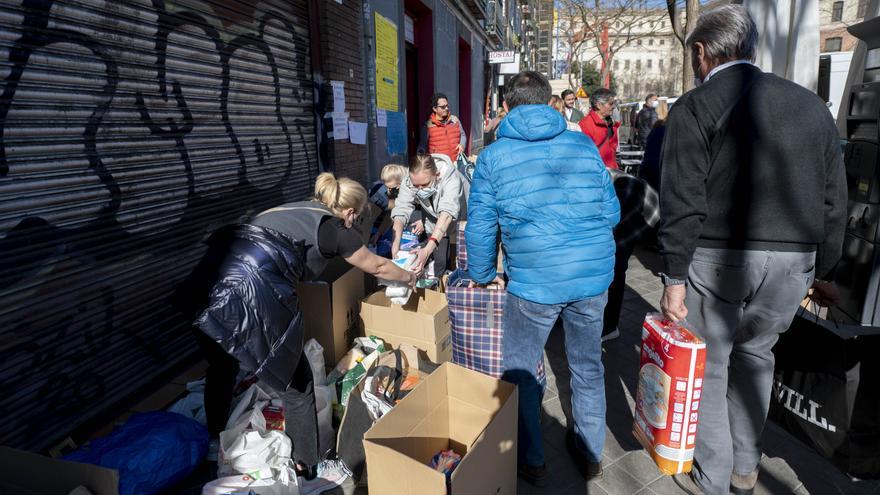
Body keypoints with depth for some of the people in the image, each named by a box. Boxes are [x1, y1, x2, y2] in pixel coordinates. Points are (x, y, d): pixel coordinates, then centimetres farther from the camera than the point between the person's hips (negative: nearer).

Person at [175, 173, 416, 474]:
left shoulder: (294, 209, 30)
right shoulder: (336, 228, 13)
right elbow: (377, 267, 29)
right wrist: (409, 278, 47)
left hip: (211, 278, 9)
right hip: (254, 290, -8)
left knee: (222, 368, 30)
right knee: (296, 385, 9)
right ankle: (307, 469, 24)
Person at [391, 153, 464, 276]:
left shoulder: (450, 177, -38)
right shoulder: (409, 181, -27)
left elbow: (447, 213, -49)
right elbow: (401, 210, -33)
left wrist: (427, 250, -60)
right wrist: (396, 244, -50)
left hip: (457, 222, -2)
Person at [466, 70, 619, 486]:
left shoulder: (493, 157, 1)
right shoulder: (584, 145, 6)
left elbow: (480, 227, 3)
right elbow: (611, 211, 8)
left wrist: (482, 276, 18)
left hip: (535, 282, -3)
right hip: (595, 276, 4)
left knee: (519, 372, 17)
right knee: (588, 365, 22)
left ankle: (530, 461, 29)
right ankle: (589, 452, 39)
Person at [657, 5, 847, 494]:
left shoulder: (695, 107, -4)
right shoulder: (811, 103, 11)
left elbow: (683, 203, -12)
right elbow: (835, 200, 12)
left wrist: (675, 277, -9)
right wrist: (824, 270, 19)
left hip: (717, 258, -5)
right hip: (794, 260, 5)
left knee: (709, 365, 9)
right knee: (755, 353, 21)